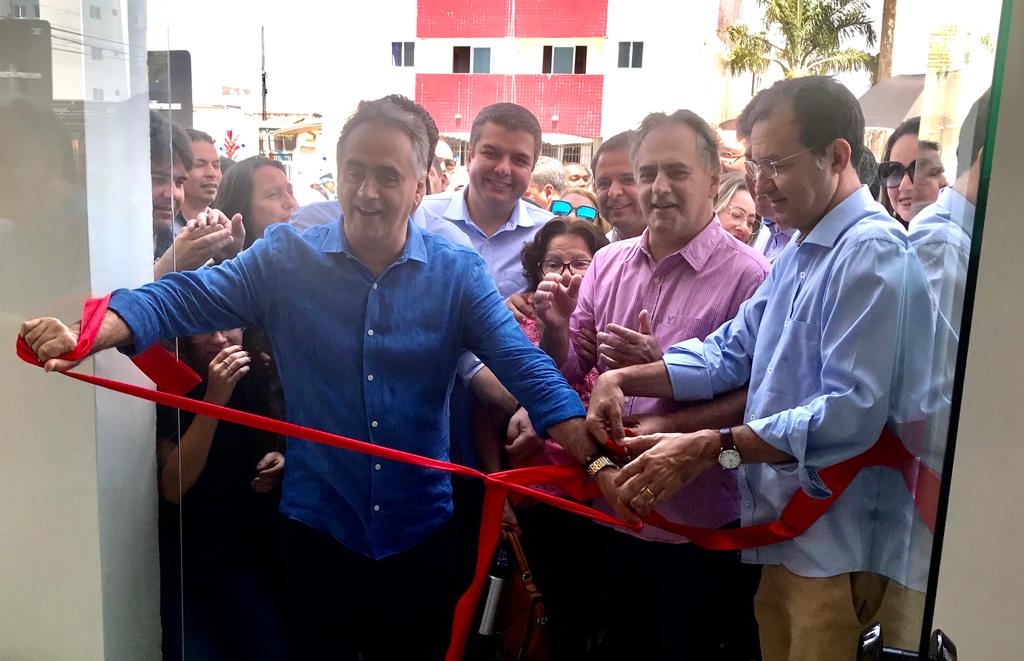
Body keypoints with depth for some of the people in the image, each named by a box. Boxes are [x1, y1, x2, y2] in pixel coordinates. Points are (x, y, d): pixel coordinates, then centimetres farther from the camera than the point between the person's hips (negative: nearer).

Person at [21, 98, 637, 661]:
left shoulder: (459, 272, -6)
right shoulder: (285, 257, -5)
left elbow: (526, 368, -13)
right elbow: (185, 299, -12)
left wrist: (597, 461, -24)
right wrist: (85, 336, -30)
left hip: (420, 528, 1)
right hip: (318, 525, 0)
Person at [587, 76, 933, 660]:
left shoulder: (872, 253, -17)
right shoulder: (799, 255, 15)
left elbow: (852, 413, -26)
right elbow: (730, 352, 10)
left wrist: (712, 447, -25)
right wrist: (624, 379, -3)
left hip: (841, 551, -9)